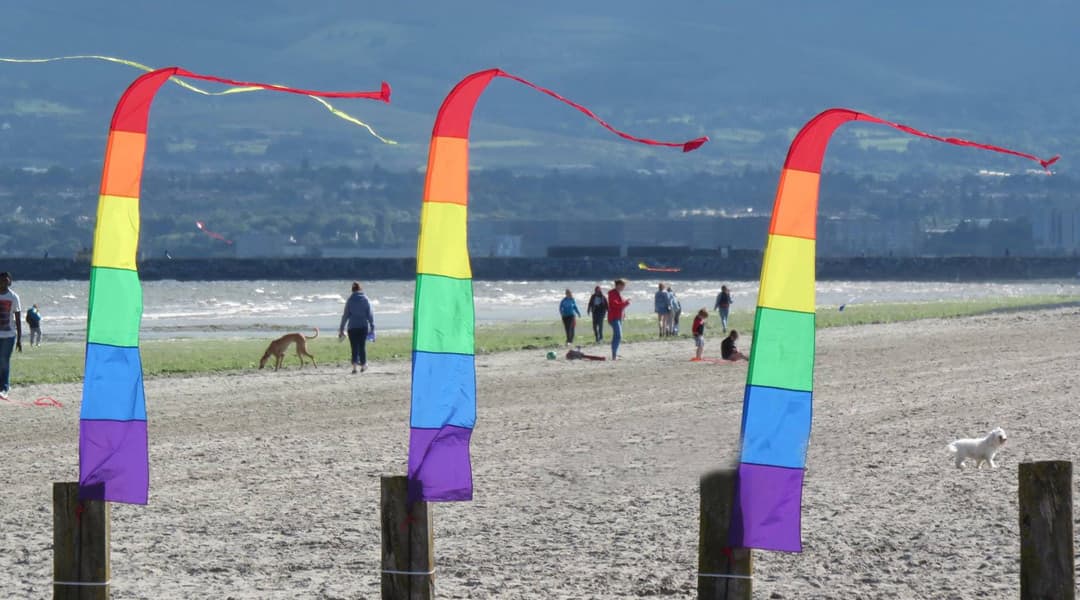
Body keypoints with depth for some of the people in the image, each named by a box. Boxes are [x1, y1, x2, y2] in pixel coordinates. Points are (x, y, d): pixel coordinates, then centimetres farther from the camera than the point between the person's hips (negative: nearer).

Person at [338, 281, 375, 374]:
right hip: (364, 326, 1)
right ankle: (363, 365, 20)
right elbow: (370, 315, 1)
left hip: (352, 327, -1)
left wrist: (341, 329, 5)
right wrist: (372, 327, 7)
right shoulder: (365, 300, 1)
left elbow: (345, 315, 0)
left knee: (354, 347, 2)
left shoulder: (350, 300, -2)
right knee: (362, 346, 12)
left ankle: (354, 366, -12)